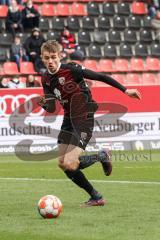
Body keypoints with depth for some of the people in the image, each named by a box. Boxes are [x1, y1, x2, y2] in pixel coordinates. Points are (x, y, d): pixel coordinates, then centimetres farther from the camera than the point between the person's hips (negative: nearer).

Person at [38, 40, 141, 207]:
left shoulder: (71, 70, -18)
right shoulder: (46, 79, 2)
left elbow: (100, 77, -13)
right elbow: (51, 108, 6)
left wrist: (125, 90, -10)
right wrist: (44, 104, -18)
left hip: (83, 120, -8)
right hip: (68, 120, 8)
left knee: (69, 164, -19)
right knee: (63, 164, 5)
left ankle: (102, 157, 9)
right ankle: (96, 198, 18)